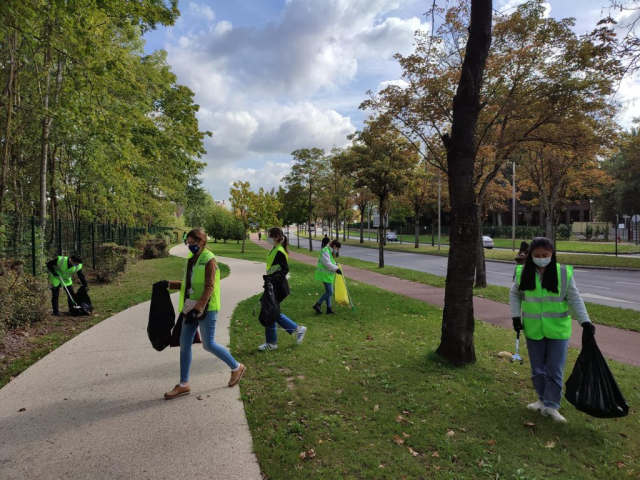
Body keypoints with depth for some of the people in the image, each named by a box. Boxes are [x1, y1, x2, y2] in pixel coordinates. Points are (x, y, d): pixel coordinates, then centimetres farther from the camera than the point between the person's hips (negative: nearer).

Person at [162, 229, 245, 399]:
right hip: (190, 309, 8)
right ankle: (183, 385, 19)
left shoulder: (209, 260, -13)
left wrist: (198, 307, -26)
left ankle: (237, 368, 18)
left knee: (208, 345, -3)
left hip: (206, 309, -8)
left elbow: (209, 287, -19)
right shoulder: (191, 259, 11)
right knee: (184, 344, 7)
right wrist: (169, 284, 14)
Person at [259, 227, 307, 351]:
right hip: (274, 286, 10)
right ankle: (297, 329, 22)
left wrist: (272, 279, -31)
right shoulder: (275, 250, 12)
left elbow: (285, 270, -22)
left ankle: (271, 343, 15)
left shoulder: (279, 252, -17)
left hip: (277, 287, -10)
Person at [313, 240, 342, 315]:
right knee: (329, 292, -11)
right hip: (325, 274, -11)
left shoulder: (330, 252, 15)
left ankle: (329, 309, 18)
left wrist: (336, 267, 9)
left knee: (328, 292, 12)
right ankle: (317, 305, 0)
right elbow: (327, 264, -25)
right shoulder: (325, 251, -18)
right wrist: (336, 268, -21)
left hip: (328, 274, 11)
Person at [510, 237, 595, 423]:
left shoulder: (564, 273, -11)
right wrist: (516, 316, -1)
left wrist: (585, 321, -12)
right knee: (537, 369, 14)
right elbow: (515, 295, 7)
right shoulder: (523, 273, -6)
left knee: (555, 371, 4)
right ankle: (543, 400, 33)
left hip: (558, 330, -2)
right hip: (533, 330, 2)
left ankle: (551, 406, 18)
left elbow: (574, 299, -4)